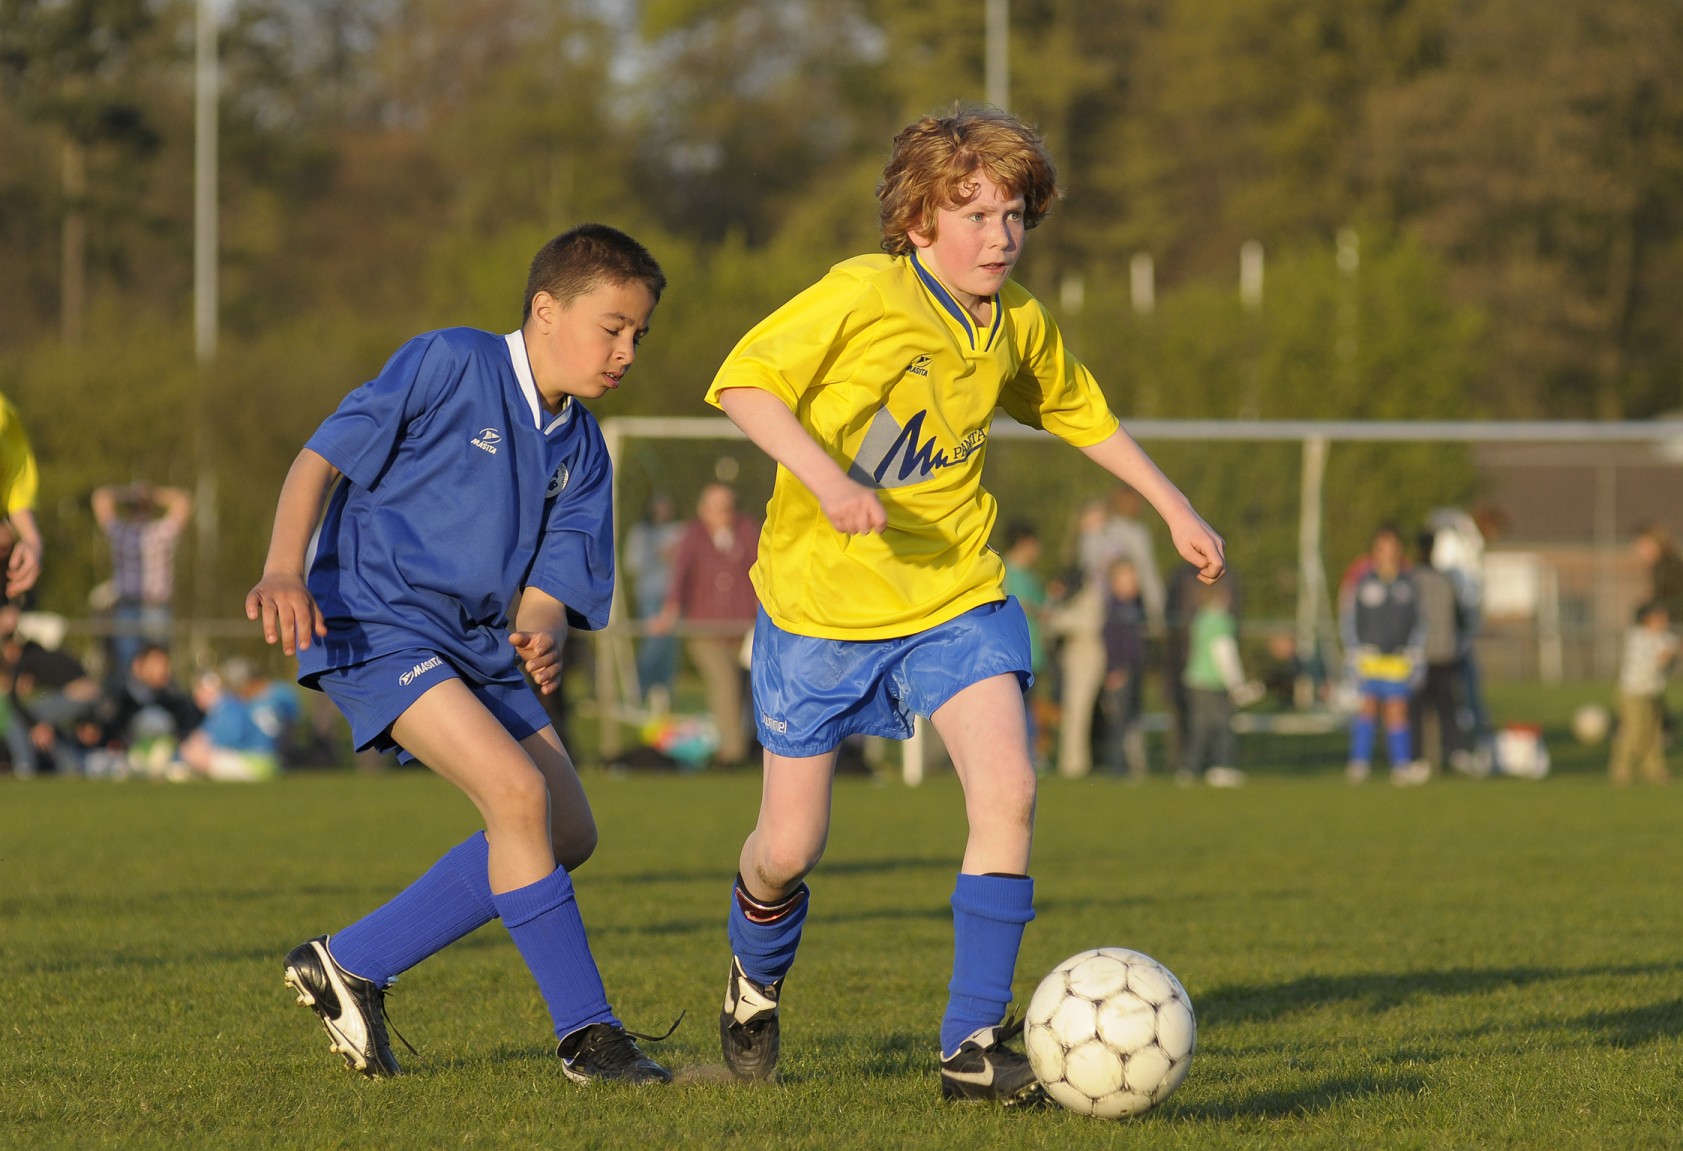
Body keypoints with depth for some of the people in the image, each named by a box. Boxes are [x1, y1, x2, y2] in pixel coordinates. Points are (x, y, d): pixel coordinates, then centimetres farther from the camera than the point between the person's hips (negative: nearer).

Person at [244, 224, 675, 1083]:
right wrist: (284, 571, -26)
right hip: (376, 624, -8)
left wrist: (541, 638, -20)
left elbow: (545, 586, 5)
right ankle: (586, 1033, -16)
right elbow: (322, 457, -11)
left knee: (569, 834, 6)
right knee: (517, 790, -23)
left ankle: (351, 965, 14)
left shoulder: (581, 451, 10)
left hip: (479, 644, 8)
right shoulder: (449, 366, -9)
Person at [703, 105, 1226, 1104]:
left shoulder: (1019, 325, 2)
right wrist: (825, 476, -31)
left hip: (956, 598, 4)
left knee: (1008, 790, -18)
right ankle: (756, 980, 38)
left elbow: (1079, 410, 22)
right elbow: (742, 384, -17)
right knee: (791, 846, 2)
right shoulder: (862, 296, -15)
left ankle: (973, 1044, -12)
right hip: (820, 600, -4)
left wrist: (1175, 508, 21)